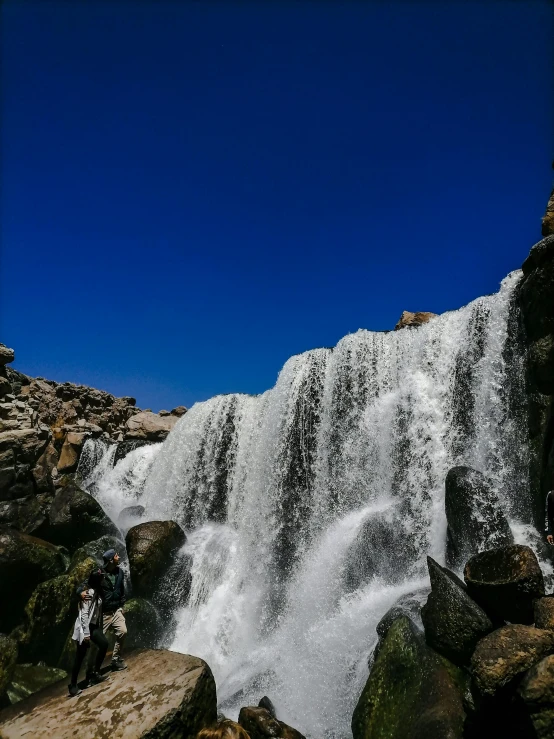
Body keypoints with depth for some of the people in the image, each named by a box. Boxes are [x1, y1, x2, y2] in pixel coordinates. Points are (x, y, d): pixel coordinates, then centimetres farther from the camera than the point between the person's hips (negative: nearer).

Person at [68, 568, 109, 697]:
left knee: (104, 644, -7)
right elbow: (84, 614, -22)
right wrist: (86, 633, -21)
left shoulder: (97, 591, 5)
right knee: (80, 656, 0)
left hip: (94, 626, 8)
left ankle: (95, 673, 5)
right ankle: (73, 685, 12)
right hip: (84, 627, -8)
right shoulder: (89, 593, -20)